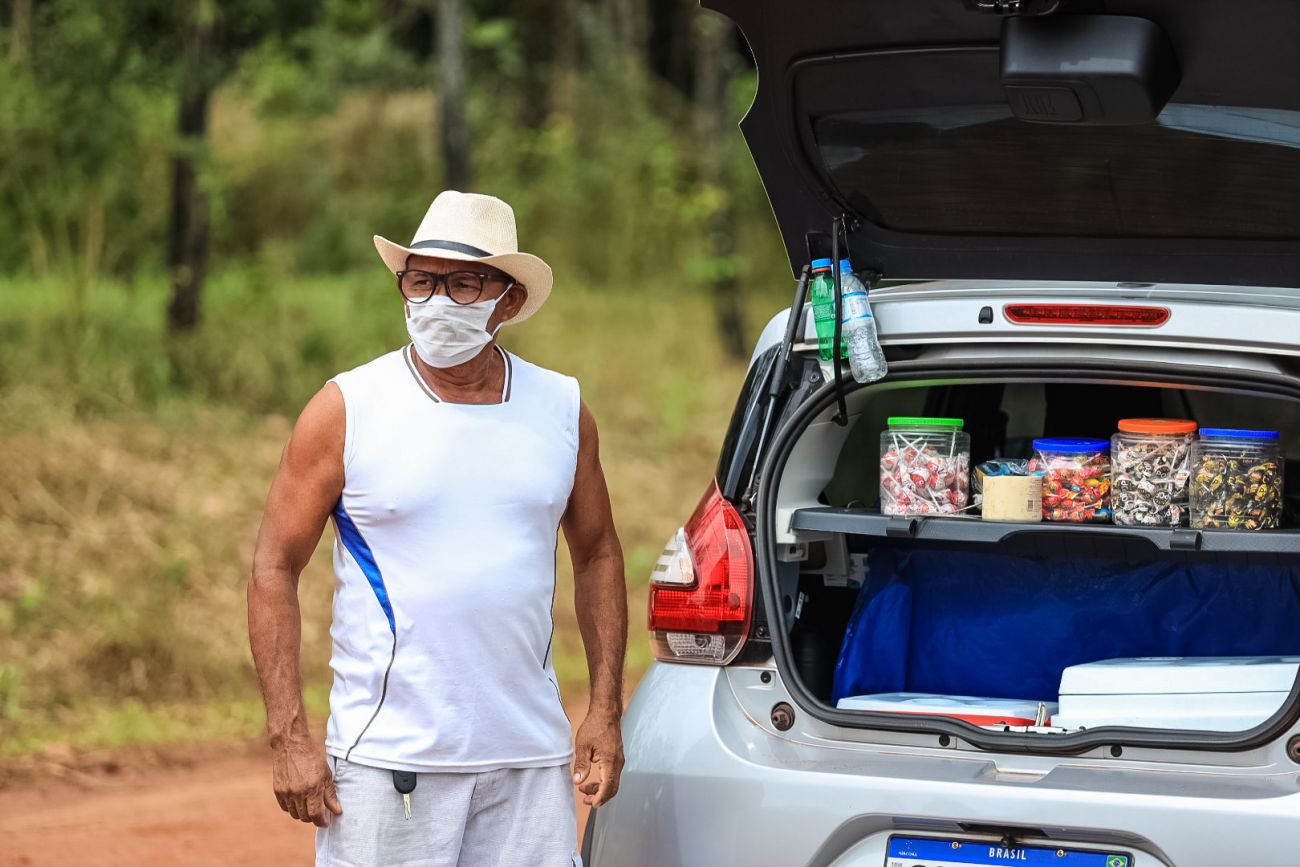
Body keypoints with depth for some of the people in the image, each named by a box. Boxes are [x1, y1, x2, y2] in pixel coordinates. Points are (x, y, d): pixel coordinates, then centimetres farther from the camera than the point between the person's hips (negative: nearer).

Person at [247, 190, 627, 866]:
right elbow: (274, 568, -1)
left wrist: (605, 710, 9)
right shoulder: (345, 411, -2)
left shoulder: (562, 411, 7)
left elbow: (597, 554, 18)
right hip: (387, 756, -3)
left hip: (530, 759, 3)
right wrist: (289, 739, -9)